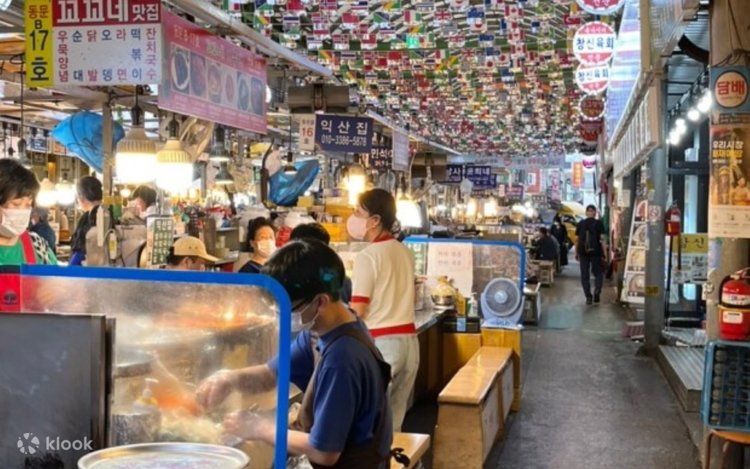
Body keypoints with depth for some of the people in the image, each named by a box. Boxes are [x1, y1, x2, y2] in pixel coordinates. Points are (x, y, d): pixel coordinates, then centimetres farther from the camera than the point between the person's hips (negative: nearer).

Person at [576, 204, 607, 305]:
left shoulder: (580, 224, 4)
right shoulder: (599, 223, -3)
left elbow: (577, 240, 3)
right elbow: (601, 239, -8)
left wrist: (576, 253, 10)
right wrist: (604, 253, -5)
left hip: (583, 252, 1)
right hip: (596, 252, -1)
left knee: (585, 275, 7)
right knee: (598, 273, 13)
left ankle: (588, 297, 5)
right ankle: (597, 291, -8)